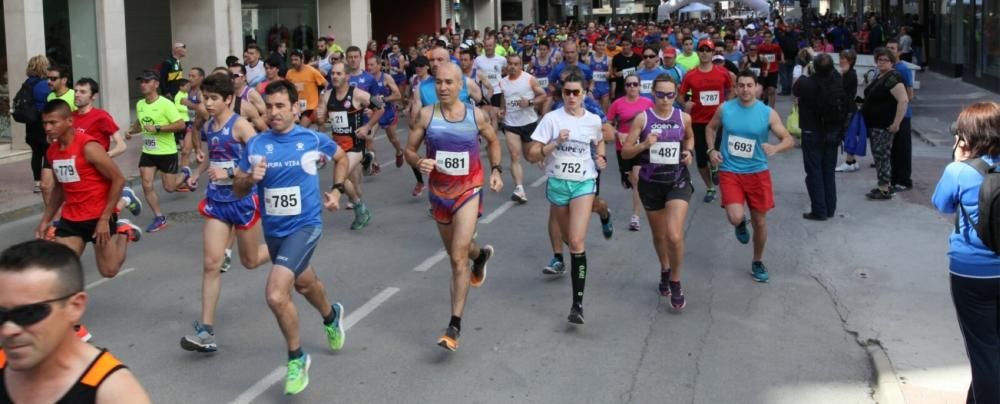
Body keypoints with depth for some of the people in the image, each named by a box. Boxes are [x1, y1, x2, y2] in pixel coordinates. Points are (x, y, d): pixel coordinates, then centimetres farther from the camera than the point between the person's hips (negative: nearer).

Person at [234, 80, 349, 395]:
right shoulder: (255, 144, -6)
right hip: (273, 229, 5)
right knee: (304, 284, 27)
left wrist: (336, 190, 1)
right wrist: (251, 178, -22)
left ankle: (297, 358, 2)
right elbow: (238, 191, -1)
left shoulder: (313, 139, -10)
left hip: (305, 225, -5)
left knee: (276, 294, -21)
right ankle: (332, 315, 62)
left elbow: (341, 158, 11)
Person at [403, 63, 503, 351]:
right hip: (439, 191, 3)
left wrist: (496, 170, 0)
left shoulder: (476, 115, -7)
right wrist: (418, 162, -24)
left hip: (469, 190, -3)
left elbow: (493, 141, 12)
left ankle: (455, 326, -11)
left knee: (458, 258, -14)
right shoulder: (426, 115, -8)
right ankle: (481, 254, 59)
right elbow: (409, 150, -2)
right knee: (456, 253, 22)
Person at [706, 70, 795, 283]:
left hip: (757, 172, 1)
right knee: (736, 218, -20)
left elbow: (789, 140, -7)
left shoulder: (768, 113, -8)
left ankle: (758, 263, 31)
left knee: (760, 221, 8)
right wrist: (711, 150, -1)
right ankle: (741, 224, 20)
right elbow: (710, 128, 16)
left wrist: (775, 148, -30)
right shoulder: (724, 109, -4)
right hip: (730, 172, 0)